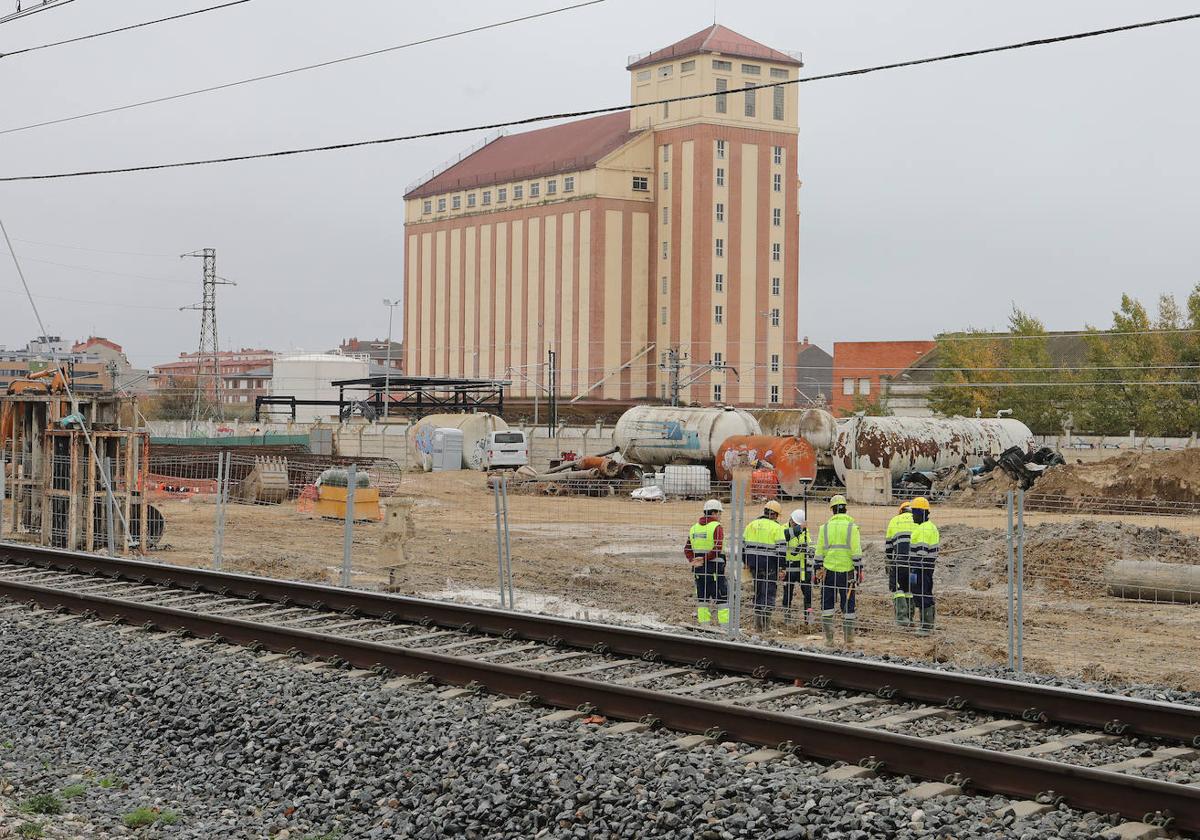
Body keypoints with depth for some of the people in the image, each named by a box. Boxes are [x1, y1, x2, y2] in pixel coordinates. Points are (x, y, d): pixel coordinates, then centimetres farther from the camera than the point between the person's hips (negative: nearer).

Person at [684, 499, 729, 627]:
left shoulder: (694, 527, 12)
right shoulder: (717, 527, -9)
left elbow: (687, 549, 7)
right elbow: (718, 548, -22)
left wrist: (693, 561, -6)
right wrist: (705, 559, -18)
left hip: (699, 569, 6)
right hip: (714, 568, -6)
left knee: (702, 597, 12)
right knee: (722, 598, 0)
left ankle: (704, 624, 12)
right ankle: (725, 625, -1)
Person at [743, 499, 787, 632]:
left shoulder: (751, 525, 9)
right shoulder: (776, 528, -7)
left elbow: (743, 544, 12)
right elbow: (781, 548, -11)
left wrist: (746, 562, 20)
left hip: (753, 562, 5)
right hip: (769, 564, -5)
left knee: (758, 591, 16)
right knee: (769, 592, 2)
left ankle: (758, 621, 18)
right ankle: (766, 622, 0)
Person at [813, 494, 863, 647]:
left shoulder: (825, 527, 3)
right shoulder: (852, 527, -3)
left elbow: (819, 553, 4)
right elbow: (857, 552, -7)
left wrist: (817, 571, 11)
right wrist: (859, 571, -2)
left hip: (829, 571, 1)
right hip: (847, 571, -1)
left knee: (827, 604, 9)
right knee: (847, 604, 8)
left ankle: (829, 638, 6)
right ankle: (849, 637, 10)